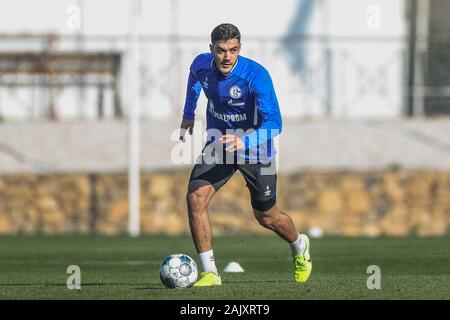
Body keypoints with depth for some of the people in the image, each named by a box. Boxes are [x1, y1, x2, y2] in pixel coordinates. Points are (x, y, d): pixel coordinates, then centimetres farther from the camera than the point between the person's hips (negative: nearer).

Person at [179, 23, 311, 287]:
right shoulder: (202, 65, -13)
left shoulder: (256, 75, -30)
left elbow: (274, 123, -36)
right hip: (219, 144, 3)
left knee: (266, 217, 11)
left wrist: (244, 141, -52)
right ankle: (210, 273, -12)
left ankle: (300, 247, 47)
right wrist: (188, 114, 23)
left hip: (256, 149, -3)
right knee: (195, 198, -20)